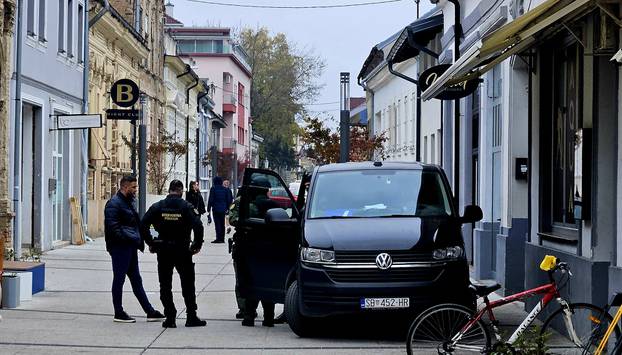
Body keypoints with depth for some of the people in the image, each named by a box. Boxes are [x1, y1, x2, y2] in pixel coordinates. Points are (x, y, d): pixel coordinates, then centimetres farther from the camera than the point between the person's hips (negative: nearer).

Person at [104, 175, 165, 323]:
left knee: (136, 280, 12)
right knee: (119, 279, 0)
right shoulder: (114, 204, -14)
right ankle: (118, 313, 8)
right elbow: (113, 228, -21)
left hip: (130, 247, 10)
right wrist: (129, 238, -23)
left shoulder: (128, 202, 17)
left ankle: (150, 312, 15)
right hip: (120, 248, -10)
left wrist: (138, 240, 11)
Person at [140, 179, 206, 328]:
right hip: (182, 250, -1)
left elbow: (143, 225, -6)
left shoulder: (157, 207, -1)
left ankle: (170, 317, 5)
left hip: (163, 251, 1)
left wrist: (151, 243, 4)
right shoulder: (186, 207, -7)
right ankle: (191, 317, 10)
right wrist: (197, 244, -5)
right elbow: (198, 225, -18)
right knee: (188, 285, 9)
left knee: (165, 285, 9)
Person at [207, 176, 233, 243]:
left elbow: (210, 200, -8)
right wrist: (227, 208, 18)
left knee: (217, 223, -6)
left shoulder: (213, 189, -6)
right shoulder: (225, 189, 7)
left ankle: (218, 238, -11)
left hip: (216, 209, -5)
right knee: (222, 224, 10)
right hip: (223, 209, 5)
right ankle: (222, 238, 12)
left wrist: (208, 209, -3)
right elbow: (229, 199, 9)